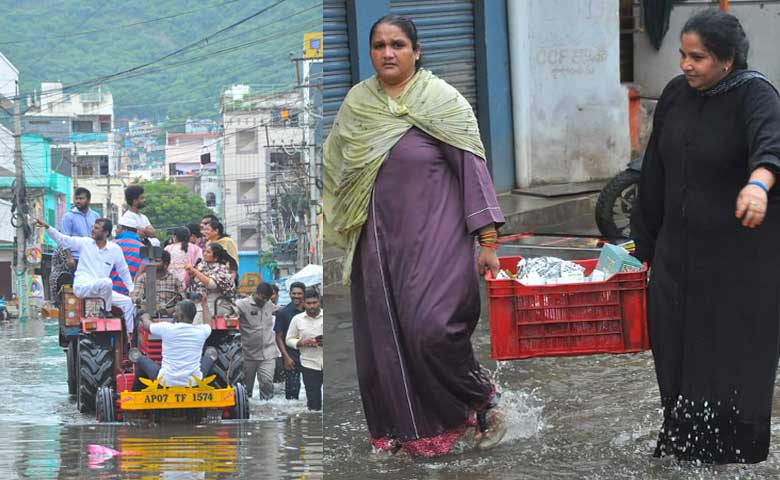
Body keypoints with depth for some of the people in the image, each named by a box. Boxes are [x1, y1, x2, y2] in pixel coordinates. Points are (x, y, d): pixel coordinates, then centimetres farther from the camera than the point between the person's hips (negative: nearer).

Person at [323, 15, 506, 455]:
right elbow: (337, 168, 18)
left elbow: (473, 168, -8)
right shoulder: (357, 103, 6)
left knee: (431, 328, -17)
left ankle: (483, 399, 7)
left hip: (434, 236, -5)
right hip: (379, 241, 5)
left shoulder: (442, 100, -7)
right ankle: (403, 427, 19)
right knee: (383, 336, 5)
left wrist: (487, 239, -12)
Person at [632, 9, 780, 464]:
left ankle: (735, 449, 14)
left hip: (741, 254, -6)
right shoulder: (676, 94, 2)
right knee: (676, 344, 7)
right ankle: (682, 440, 20)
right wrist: (643, 242, 12)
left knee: (734, 350, 1)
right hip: (680, 248, 6)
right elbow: (656, 174, 9)